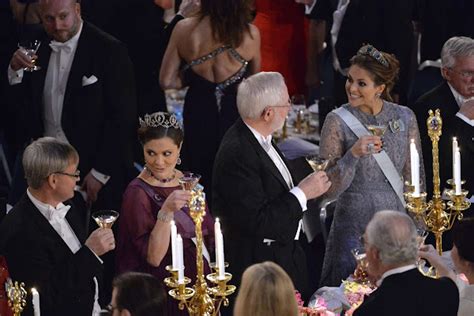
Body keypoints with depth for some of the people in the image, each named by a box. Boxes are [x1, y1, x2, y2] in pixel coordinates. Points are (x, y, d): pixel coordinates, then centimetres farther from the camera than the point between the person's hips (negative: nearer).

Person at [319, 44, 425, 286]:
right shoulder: (337, 121, -9)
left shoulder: (404, 117, 1)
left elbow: (414, 178, 9)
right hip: (354, 229, -3)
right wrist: (353, 155, -25)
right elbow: (329, 189, -11)